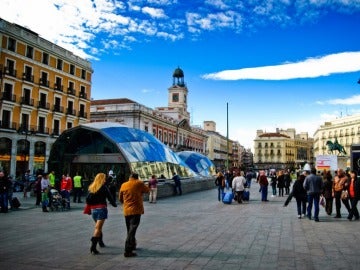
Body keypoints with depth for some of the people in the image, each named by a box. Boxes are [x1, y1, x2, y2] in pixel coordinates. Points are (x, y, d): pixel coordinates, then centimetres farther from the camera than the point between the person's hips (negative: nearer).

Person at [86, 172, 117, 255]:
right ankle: (93, 247, -18)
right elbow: (109, 197, -4)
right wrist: (114, 204, 12)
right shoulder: (104, 187, -6)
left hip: (93, 210, 6)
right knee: (98, 228, -9)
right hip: (101, 209, -6)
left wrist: (90, 208, 12)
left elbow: (88, 199, 3)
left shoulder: (91, 187, 8)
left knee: (98, 227, 23)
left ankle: (100, 242, 37)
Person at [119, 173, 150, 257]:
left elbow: (120, 198, 15)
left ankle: (132, 245, 35)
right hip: (136, 210, -5)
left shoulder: (123, 185, 6)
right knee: (132, 230, -6)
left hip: (126, 211, 5)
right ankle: (128, 251, -11)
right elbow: (147, 190, 10)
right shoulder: (139, 183, -5)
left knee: (130, 229, 20)